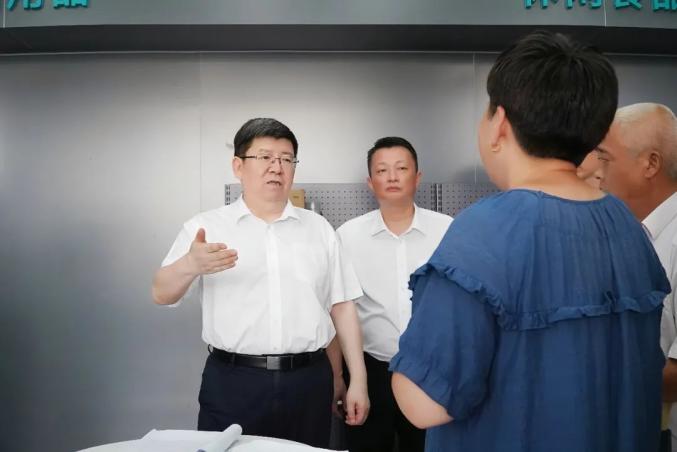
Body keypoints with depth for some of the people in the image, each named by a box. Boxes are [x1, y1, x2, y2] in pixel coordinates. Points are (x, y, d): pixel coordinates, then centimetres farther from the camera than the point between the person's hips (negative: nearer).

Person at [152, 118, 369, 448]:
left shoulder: (319, 228, 8)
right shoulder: (206, 227, 1)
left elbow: (342, 307, 8)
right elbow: (161, 295, -6)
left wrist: (358, 381, 5)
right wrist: (190, 265, -29)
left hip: (309, 381, 3)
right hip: (233, 382, -2)